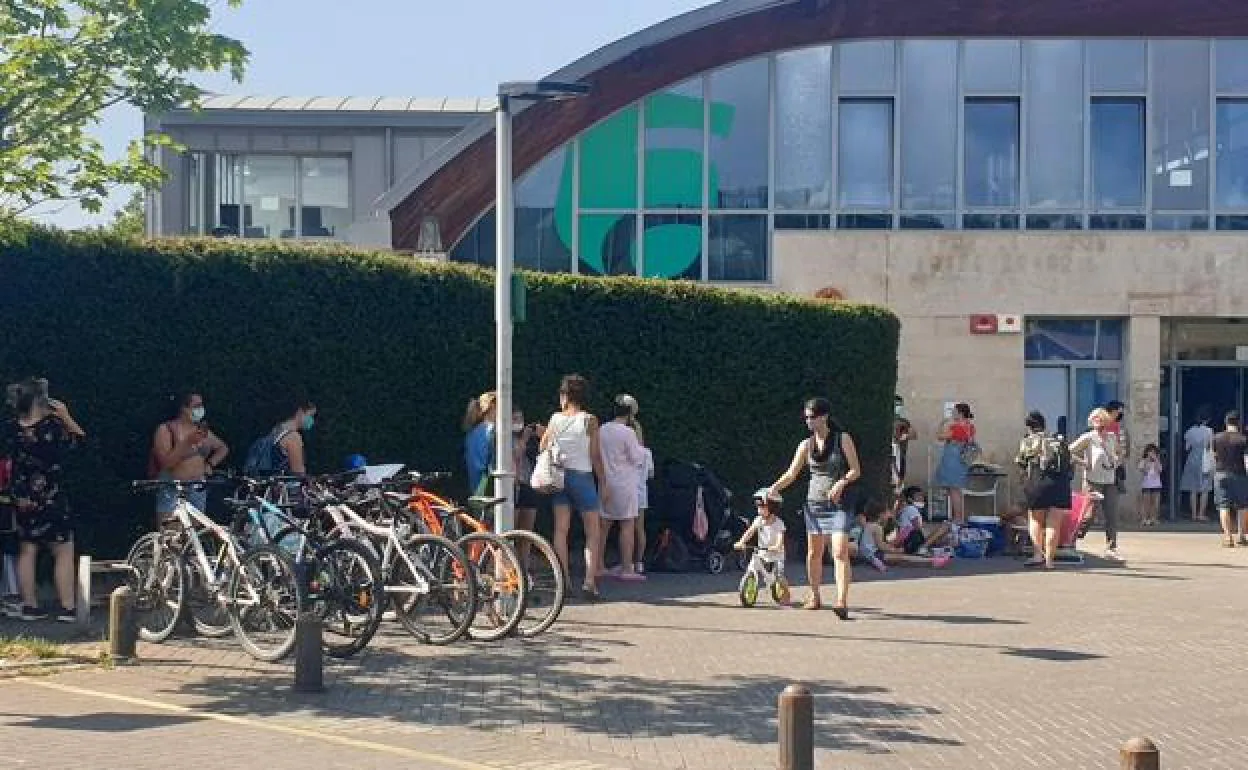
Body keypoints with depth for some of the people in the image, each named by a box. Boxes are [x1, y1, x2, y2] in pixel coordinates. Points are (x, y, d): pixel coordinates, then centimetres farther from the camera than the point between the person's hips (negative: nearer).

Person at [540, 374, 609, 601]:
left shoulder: (555, 419, 2)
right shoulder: (589, 420, -6)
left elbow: (543, 448, 8)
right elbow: (595, 455, -7)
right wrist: (604, 484, -1)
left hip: (559, 476, 3)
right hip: (582, 476, -3)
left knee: (561, 530, 8)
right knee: (593, 531, 3)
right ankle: (590, 581, -8)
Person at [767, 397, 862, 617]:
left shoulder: (843, 439, -3)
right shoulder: (807, 445, 7)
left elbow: (856, 470, -3)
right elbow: (791, 474, 6)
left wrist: (841, 482, -21)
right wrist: (774, 488, -10)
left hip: (838, 503, -4)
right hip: (814, 502, 4)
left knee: (840, 553, -16)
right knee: (813, 553, 10)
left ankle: (842, 602, -20)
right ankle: (815, 597, 25)